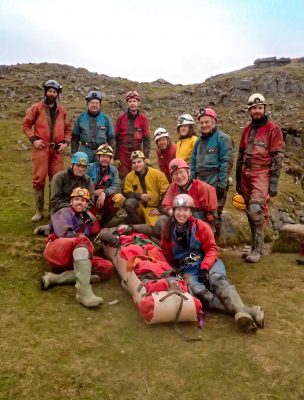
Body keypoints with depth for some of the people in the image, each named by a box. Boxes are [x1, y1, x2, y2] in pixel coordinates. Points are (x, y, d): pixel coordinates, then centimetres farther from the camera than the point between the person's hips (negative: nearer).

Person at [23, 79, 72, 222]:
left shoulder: (62, 110, 12)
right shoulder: (36, 108, 4)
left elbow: (68, 128, 16)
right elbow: (26, 124, 4)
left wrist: (65, 142, 3)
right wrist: (33, 139, -8)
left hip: (57, 150, 3)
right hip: (41, 148, -2)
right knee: (39, 179, -2)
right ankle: (39, 211, 7)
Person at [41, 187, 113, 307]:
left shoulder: (86, 220, 31)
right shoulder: (64, 212, 11)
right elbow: (65, 234, -6)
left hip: (74, 258, 6)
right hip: (57, 250, -6)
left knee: (107, 267, -17)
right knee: (82, 240, -35)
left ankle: (55, 278, -26)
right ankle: (84, 292, -49)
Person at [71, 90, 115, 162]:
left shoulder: (106, 118, 6)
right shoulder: (81, 118, 6)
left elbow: (111, 137, 10)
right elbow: (75, 137, 12)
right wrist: (74, 154, 6)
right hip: (84, 151, 0)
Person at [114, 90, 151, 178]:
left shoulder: (143, 118, 1)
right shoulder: (121, 118, 2)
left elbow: (146, 138, -1)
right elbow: (115, 139, 3)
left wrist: (146, 156, -10)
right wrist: (116, 157, -1)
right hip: (123, 155, 0)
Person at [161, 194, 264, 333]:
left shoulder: (200, 226, 3)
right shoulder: (168, 231, 7)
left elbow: (212, 249, -2)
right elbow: (167, 258, 15)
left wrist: (204, 268, -16)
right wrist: (173, 272, 1)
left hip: (208, 262, 1)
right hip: (187, 270, 0)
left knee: (217, 279, -35)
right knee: (197, 291, -34)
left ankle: (241, 312, -55)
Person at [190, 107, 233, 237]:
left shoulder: (222, 138, -5)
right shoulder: (199, 141, 18)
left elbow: (226, 163, -11)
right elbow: (193, 162, 21)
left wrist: (222, 184, -16)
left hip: (215, 185, -7)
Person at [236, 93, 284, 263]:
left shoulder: (273, 129, -2)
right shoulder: (247, 130, 15)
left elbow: (278, 157, -6)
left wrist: (274, 182, -12)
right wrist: (238, 179, 17)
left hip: (262, 174, -6)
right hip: (246, 174, 6)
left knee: (255, 210, -20)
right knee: (251, 212, 8)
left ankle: (257, 248, -6)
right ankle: (257, 246, 20)